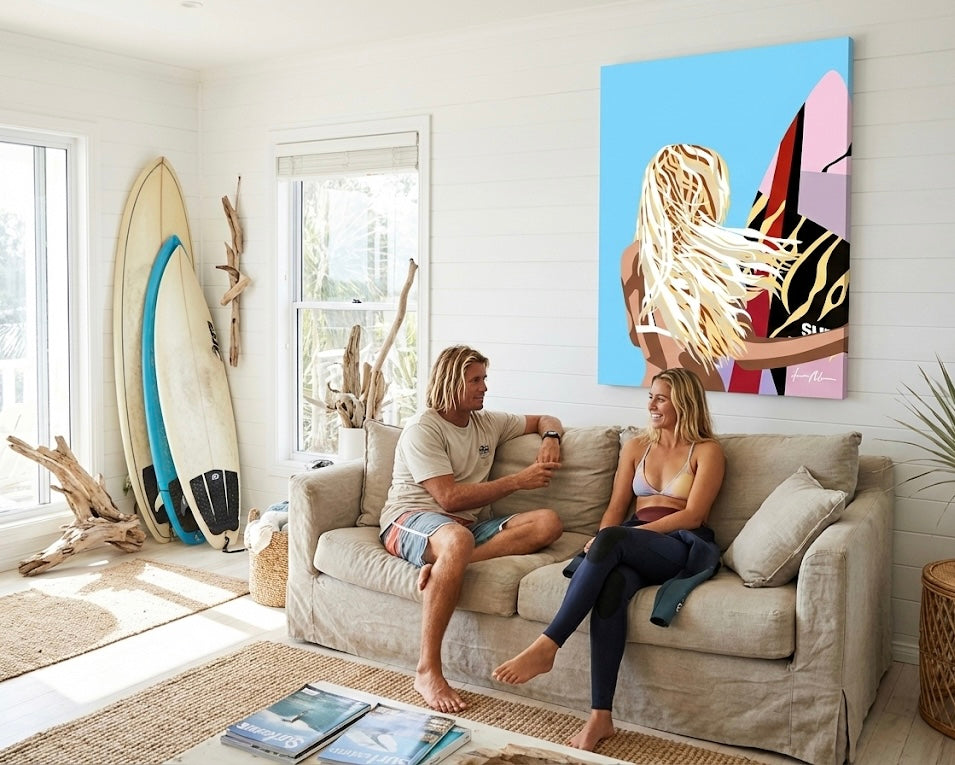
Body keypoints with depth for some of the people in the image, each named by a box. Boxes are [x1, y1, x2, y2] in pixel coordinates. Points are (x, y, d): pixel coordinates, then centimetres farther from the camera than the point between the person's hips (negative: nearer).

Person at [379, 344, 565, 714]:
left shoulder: (488, 423, 15)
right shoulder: (422, 430, -7)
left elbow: (546, 420, 29)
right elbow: (450, 497, -16)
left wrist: (550, 437, 3)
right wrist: (518, 480, -13)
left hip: (470, 524, 7)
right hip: (411, 520, -6)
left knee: (548, 522, -17)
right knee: (457, 538, -43)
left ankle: (443, 562, -31)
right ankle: (427, 670, -37)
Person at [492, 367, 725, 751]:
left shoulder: (707, 451, 6)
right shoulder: (636, 447, 21)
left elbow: (692, 515, -6)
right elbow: (616, 508, 18)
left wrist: (610, 539, -14)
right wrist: (601, 544, -7)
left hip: (684, 547, -3)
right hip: (632, 548, 4)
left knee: (613, 540, -36)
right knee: (611, 586, -34)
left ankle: (547, 645, -37)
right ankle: (600, 716, -36)